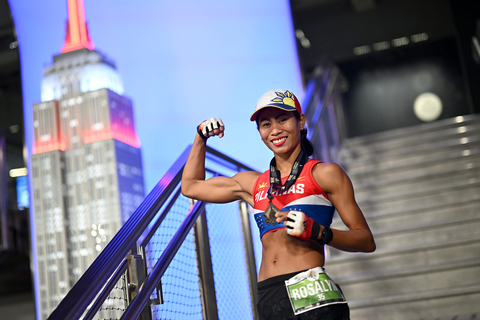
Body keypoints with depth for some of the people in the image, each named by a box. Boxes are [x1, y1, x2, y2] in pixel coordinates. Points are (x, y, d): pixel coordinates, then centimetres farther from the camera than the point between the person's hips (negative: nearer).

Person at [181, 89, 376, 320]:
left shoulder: (324, 173, 7)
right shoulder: (253, 184, 21)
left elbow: (366, 241, 3)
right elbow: (190, 186, 34)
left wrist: (316, 231, -13)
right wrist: (201, 137, 26)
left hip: (313, 296, -3)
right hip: (268, 300, 4)